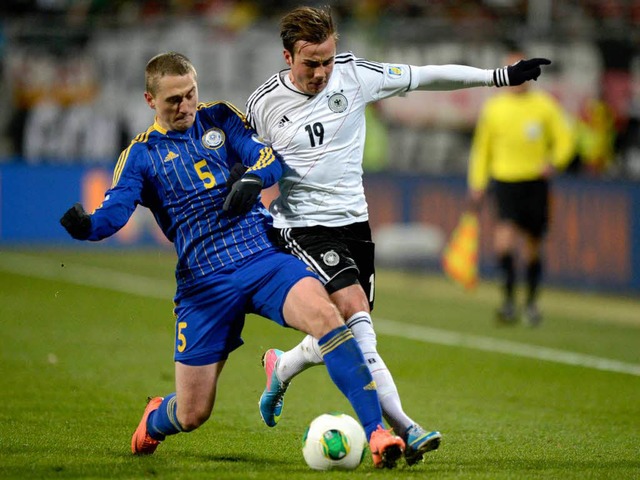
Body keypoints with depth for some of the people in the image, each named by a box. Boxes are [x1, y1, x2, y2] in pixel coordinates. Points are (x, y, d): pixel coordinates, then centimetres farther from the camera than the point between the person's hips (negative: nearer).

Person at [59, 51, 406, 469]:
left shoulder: (220, 119, 10)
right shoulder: (142, 155, 6)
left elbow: (270, 157, 0)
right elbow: (115, 212, -8)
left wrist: (253, 179, -23)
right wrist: (87, 226, -31)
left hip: (263, 256, 1)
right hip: (203, 283, 0)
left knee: (324, 314, -30)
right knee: (192, 414, 1)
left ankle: (376, 431, -30)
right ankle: (154, 421, 40)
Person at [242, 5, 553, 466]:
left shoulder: (354, 75, -3)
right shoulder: (263, 105, -8)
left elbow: (428, 77, 2)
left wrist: (501, 75, 0)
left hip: (354, 221, 5)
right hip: (303, 227, -5)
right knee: (356, 315, -23)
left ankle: (282, 367, 39)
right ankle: (404, 429, -26)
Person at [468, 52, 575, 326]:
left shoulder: (545, 105, 2)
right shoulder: (493, 108, 4)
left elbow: (564, 139, 5)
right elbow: (481, 148, 13)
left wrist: (554, 162, -13)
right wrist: (477, 184, 8)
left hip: (536, 182, 1)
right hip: (505, 180, -1)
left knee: (533, 247, 7)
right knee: (505, 239, -21)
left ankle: (531, 302, 25)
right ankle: (508, 300, -14)